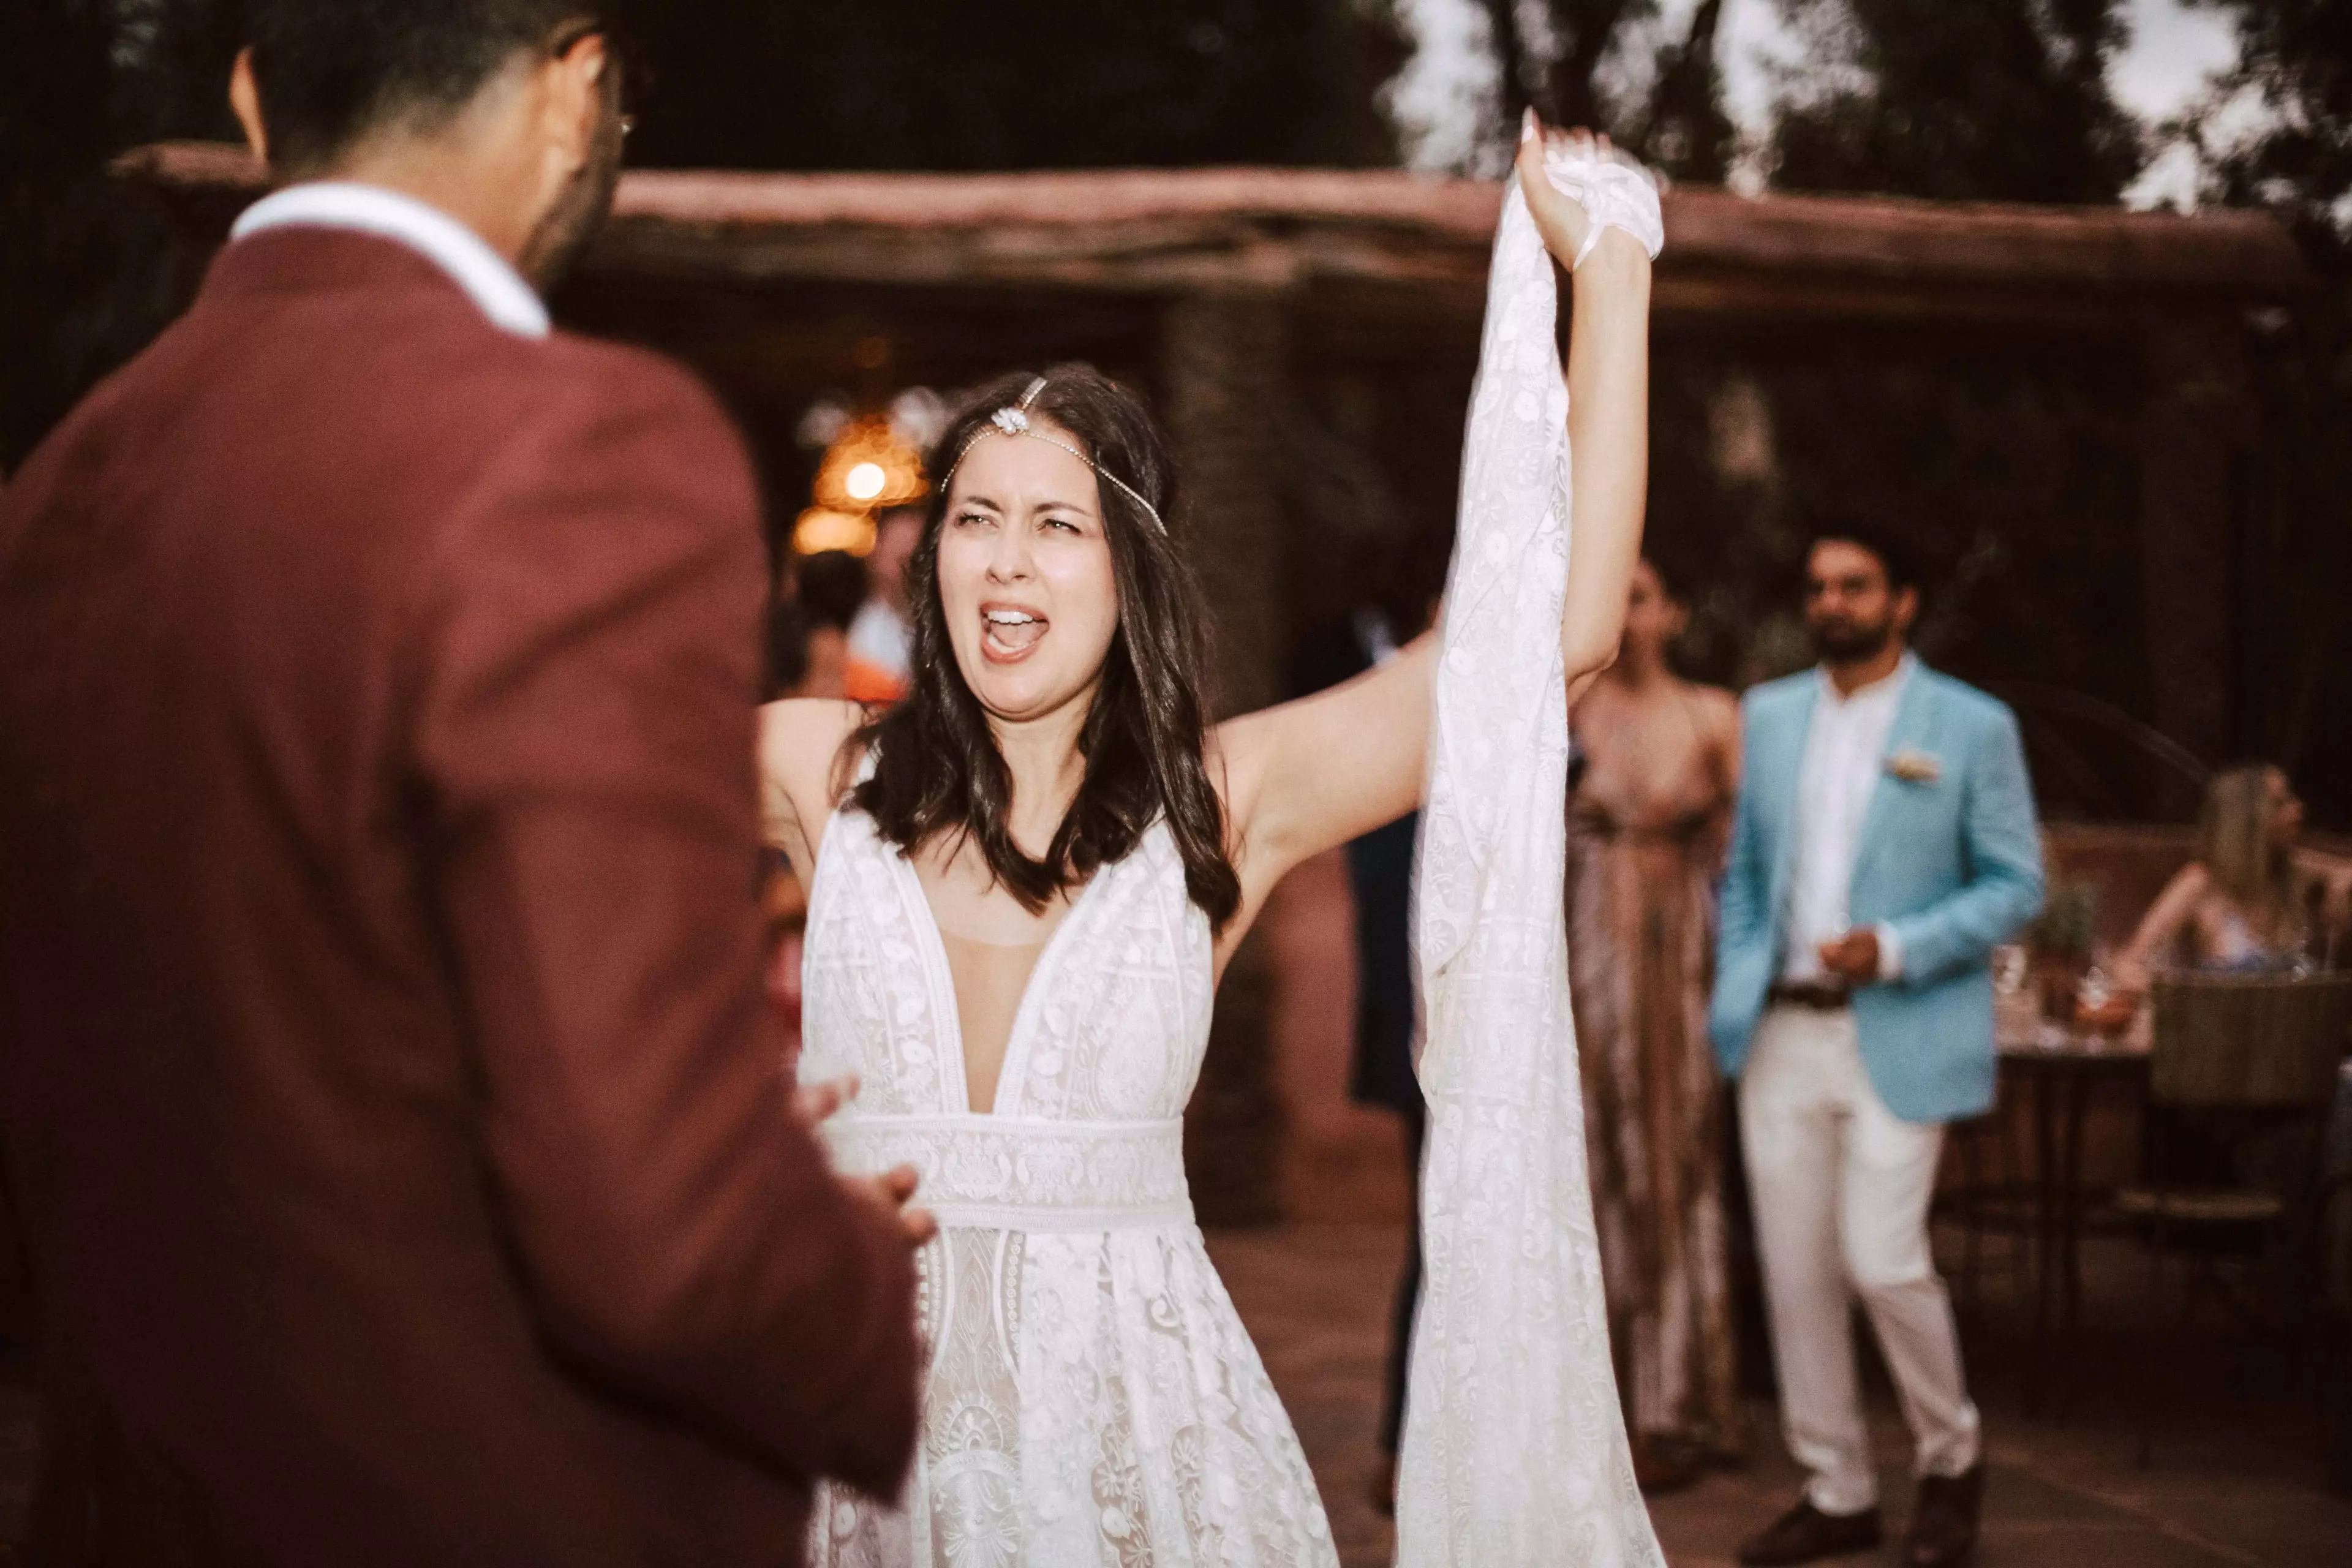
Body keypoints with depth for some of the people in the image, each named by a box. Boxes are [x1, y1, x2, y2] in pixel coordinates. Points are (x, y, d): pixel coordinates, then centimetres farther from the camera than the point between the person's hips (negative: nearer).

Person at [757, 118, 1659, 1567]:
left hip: (1130, 1414, -1)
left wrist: (1610, 273, -4)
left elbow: (1571, 631, -5)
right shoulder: (823, 772, 1)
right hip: (862, 1405, 1)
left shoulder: (1220, 804, -2)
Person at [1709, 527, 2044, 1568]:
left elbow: (2016, 884, -2)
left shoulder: (1972, 727, -1)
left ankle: (1951, 1458, 15)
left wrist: (1895, 949, -14)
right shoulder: (1768, 716, 12)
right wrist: (1735, 991, 4)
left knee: (1883, 1260, -11)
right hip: (1781, 1037, 4)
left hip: (1898, 1038, -4)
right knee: (1795, 1272, 5)